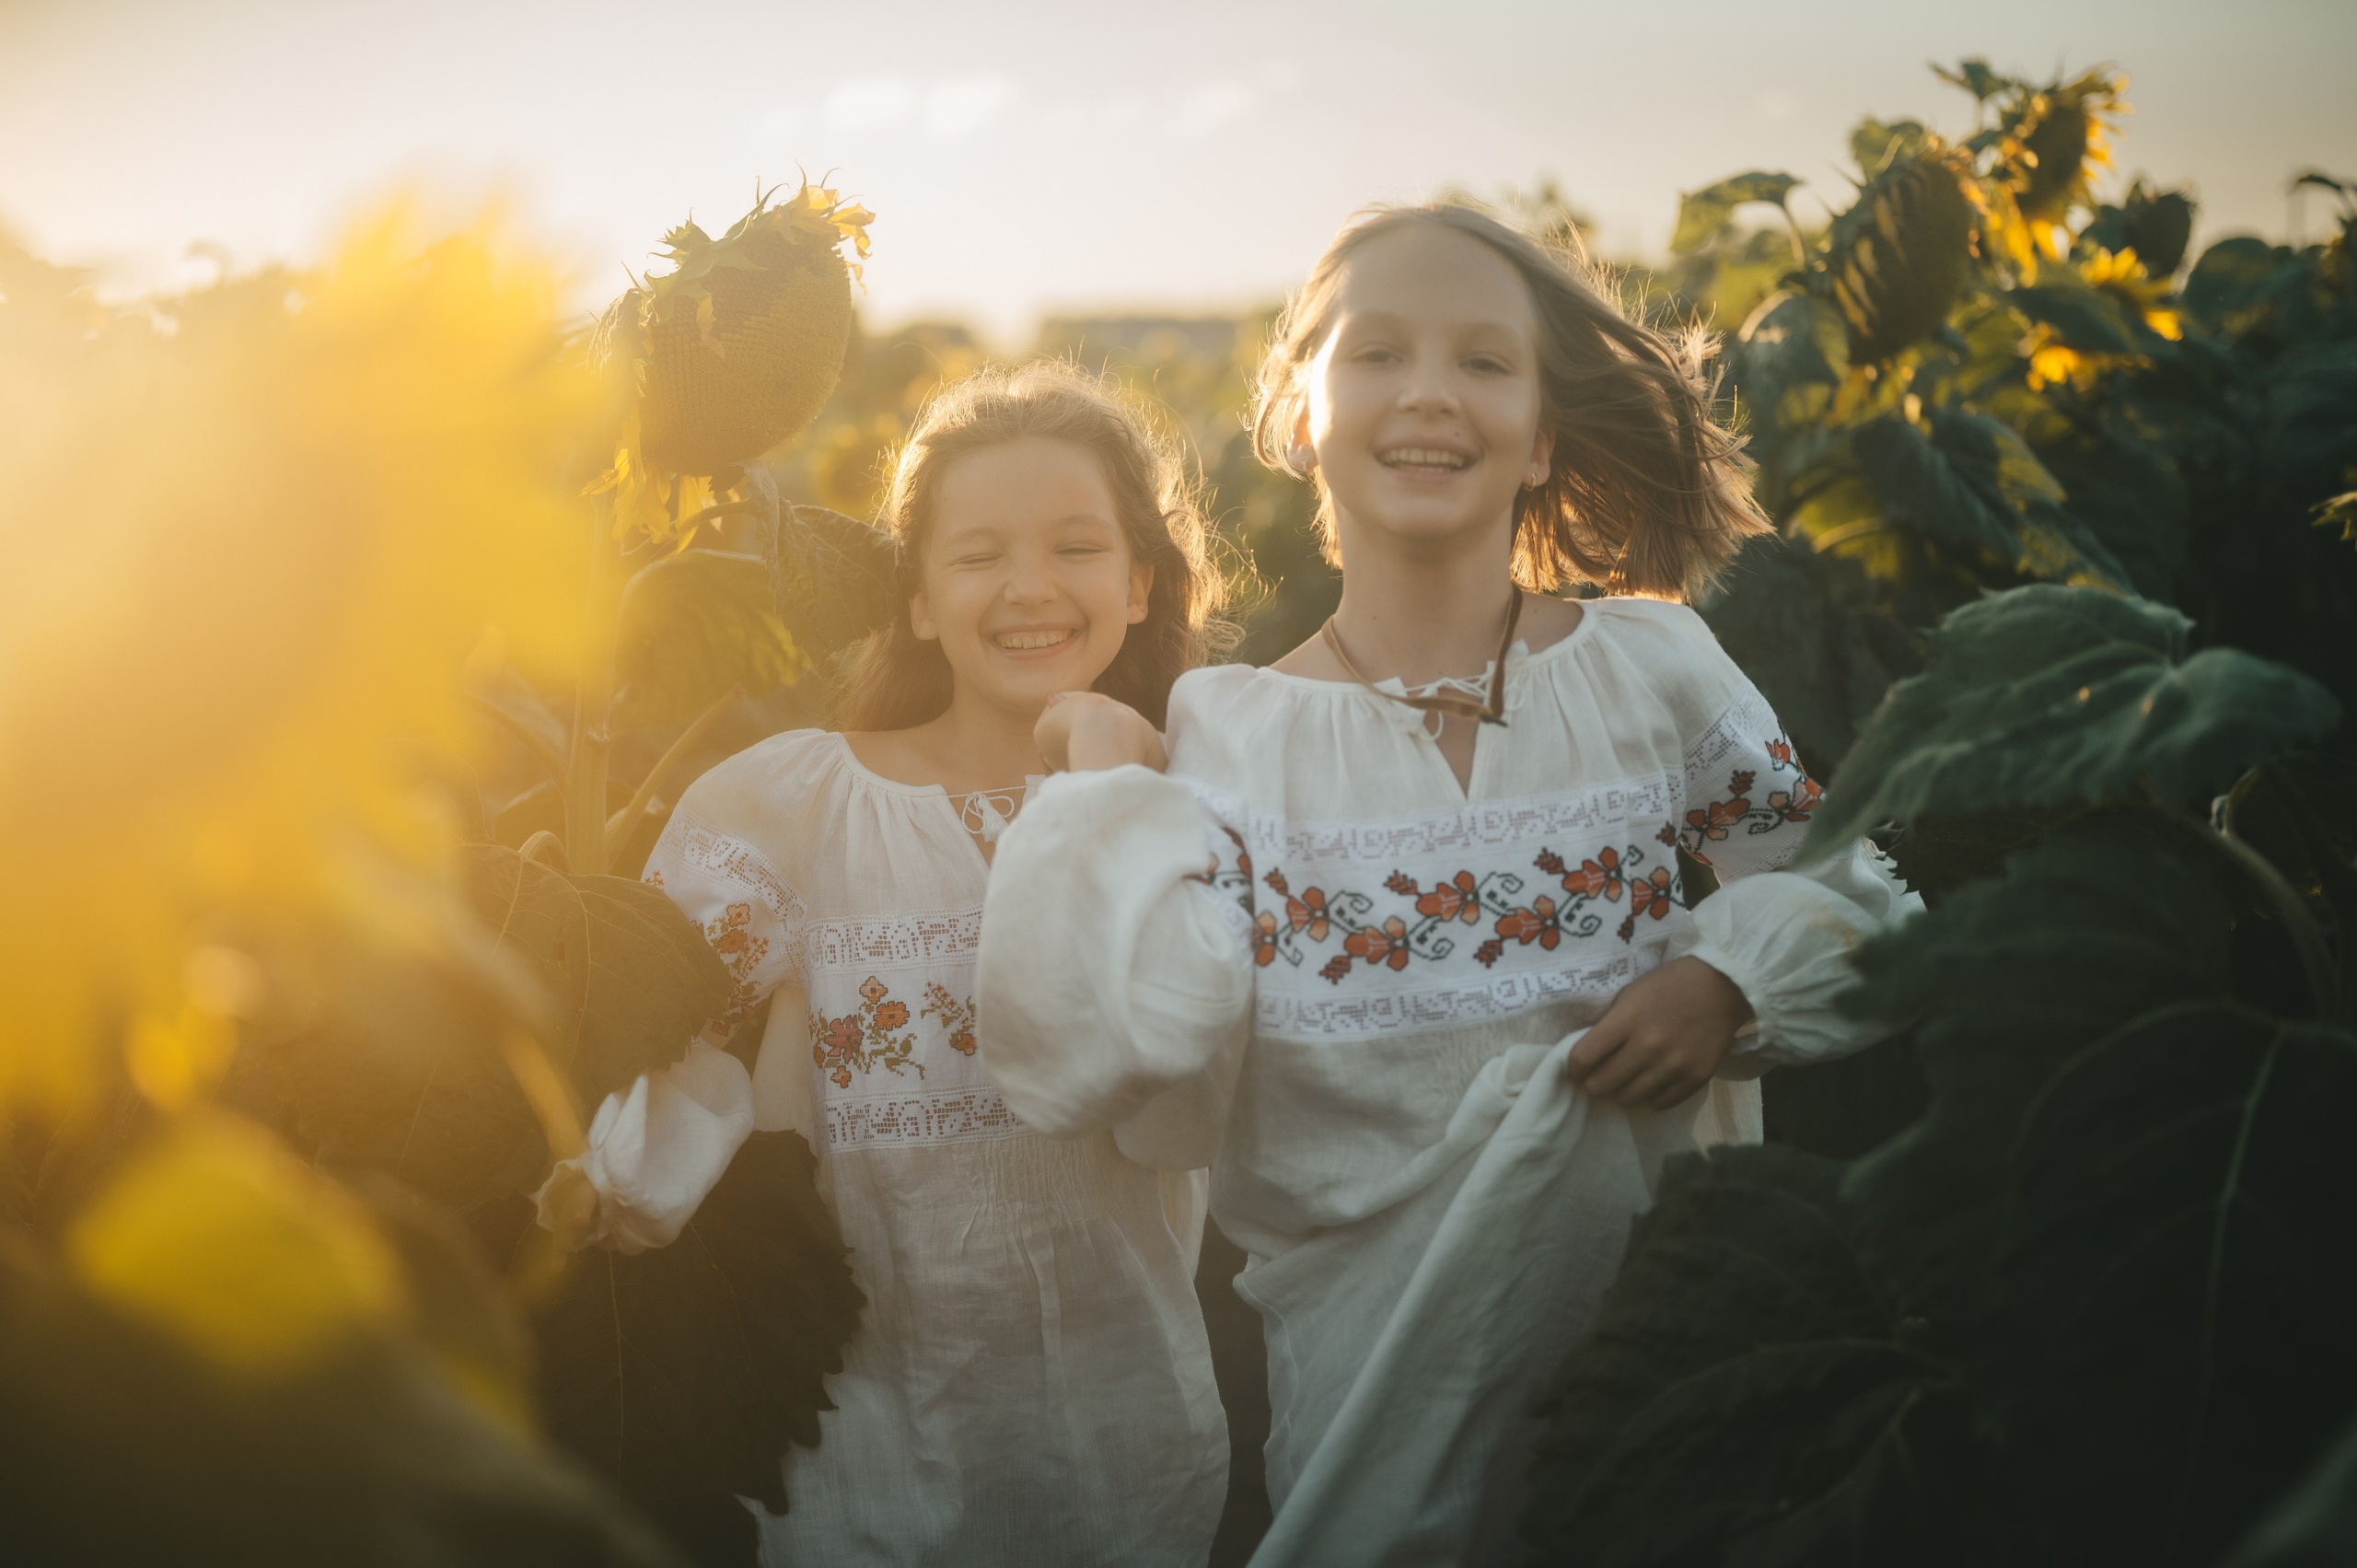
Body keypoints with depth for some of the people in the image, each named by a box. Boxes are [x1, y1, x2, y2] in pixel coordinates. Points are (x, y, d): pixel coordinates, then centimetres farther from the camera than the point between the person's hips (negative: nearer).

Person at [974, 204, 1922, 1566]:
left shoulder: (1653, 662, 0)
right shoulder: (1231, 730, -3)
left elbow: (1857, 883, 4)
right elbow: (1142, 1032, -14)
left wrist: (1733, 980, -13)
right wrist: (1110, 786, -12)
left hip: (1651, 1321, 1)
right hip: (1364, 1343, -1)